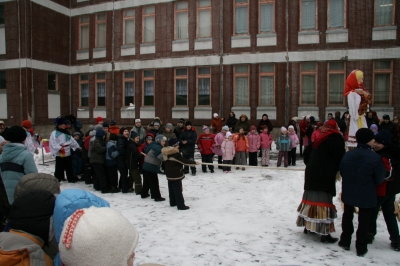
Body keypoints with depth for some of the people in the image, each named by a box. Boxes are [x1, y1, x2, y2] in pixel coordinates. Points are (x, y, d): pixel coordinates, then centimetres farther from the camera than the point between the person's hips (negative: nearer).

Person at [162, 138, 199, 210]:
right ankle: (181, 205, 1)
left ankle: (173, 202, 29)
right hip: (176, 174, -9)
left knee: (171, 189, 17)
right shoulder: (175, 153, -21)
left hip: (169, 174, 9)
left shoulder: (166, 153, 6)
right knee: (178, 190, -3)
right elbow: (184, 161, -19)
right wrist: (194, 162, -10)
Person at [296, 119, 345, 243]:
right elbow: (340, 157, -11)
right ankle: (325, 234, -2)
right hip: (325, 176, -7)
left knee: (311, 199, 15)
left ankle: (308, 226, 27)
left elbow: (306, 152, 18)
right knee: (324, 202, -5)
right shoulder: (335, 138, -6)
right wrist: (335, 169, 6)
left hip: (311, 174, 7)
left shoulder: (319, 138, 15)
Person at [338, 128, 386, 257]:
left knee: (347, 216, 21)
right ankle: (361, 248, 17)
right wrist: (369, 183, 10)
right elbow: (379, 179, -10)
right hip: (366, 196, -4)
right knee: (364, 220, 9)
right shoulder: (375, 157, -18)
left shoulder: (347, 154, -5)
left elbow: (342, 172, 3)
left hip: (348, 193, 4)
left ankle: (345, 242, 29)